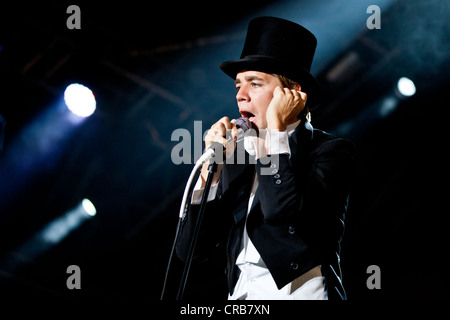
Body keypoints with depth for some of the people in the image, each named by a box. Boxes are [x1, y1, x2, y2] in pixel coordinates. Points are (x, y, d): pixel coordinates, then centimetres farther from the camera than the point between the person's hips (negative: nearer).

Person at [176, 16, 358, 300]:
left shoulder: (331, 151, -1)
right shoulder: (236, 158, 14)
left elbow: (282, 210, -20)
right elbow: (192, 249, 9)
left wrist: (276, 128, -9)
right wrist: (212, 167, 1)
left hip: (299, 293, -5)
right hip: (240, 296, 5)